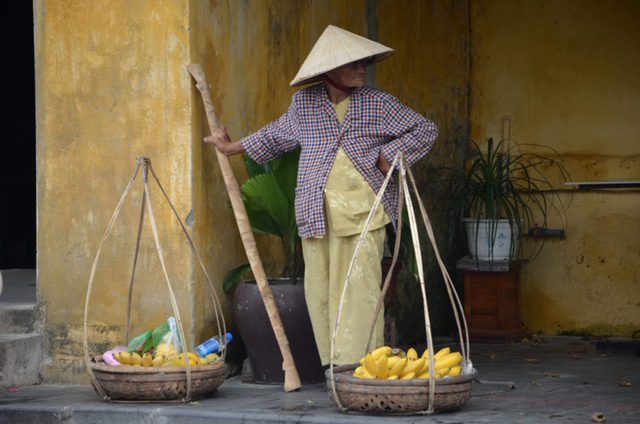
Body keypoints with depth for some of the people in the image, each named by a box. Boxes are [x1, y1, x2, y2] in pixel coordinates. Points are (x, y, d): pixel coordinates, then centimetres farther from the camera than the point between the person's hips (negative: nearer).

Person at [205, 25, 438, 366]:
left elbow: (425, 130, 9)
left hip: (364, 212, -2)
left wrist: (389, 156, -2)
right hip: (318, 215, 2)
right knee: (322, 289, 0)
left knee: (361, 286, -11)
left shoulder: (378, 104, 4)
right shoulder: (304, 104, 10)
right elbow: (277, 135, 29)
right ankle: (334, 364, 5)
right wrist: (234, 148, 36)